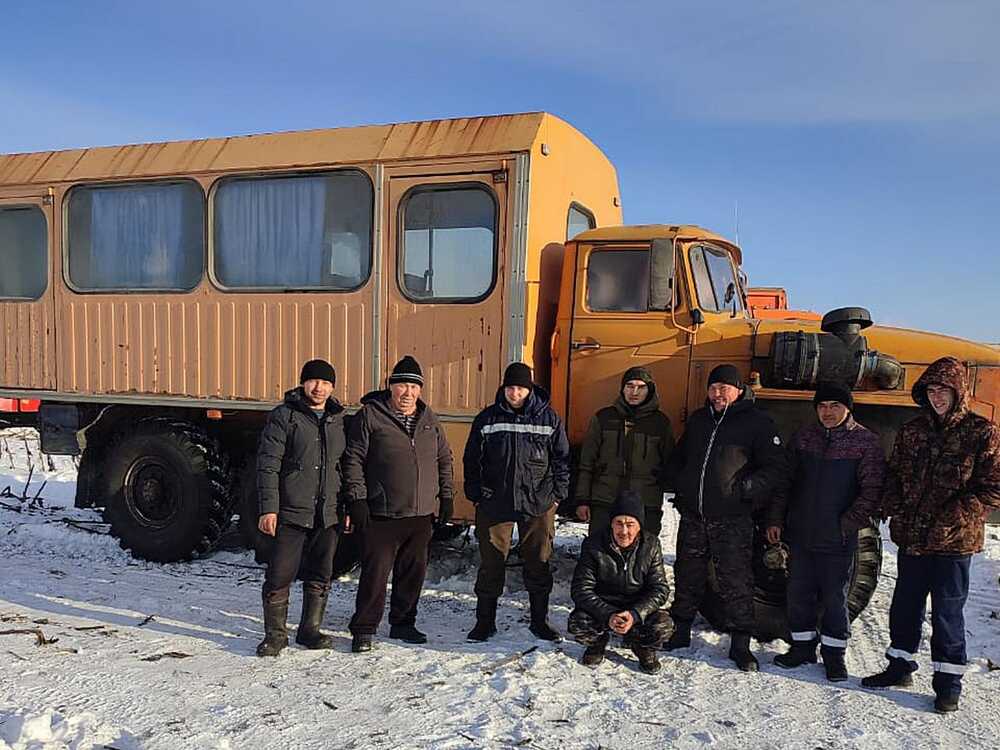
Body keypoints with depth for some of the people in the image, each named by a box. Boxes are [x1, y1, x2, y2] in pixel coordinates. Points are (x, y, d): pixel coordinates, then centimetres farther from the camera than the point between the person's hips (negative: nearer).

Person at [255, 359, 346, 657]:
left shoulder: (339, 420, 10)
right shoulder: (284, 416, -4)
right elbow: (268, 464, -8)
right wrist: (268, 508, -14)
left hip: (328, 515, 4)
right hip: (291, 513, -4)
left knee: (320, 578, 12)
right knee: (279, 577, 0)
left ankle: (309, 630, 27)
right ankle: (275, 634, 17)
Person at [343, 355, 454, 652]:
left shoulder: (429, 419, 11)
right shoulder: (370, 416, -5)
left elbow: (444, 459, 18)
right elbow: (353, 460, -6)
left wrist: (446, 496, 11)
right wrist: (357, 500, -11)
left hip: (422, 514, 5)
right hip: (382, 515, -5)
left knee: (414, 572, 13)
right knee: (376, 573, -2)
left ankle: (403, 624, 28)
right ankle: (363, 630, 12)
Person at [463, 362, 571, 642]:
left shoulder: (549, 418, 2)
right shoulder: (487, 418, 3)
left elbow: (561, 459, 7)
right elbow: (472, 459, 8)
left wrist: (557, 494, 0)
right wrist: (475, 494, 1)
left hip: (538, 504, 0)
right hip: (494, 503, 0)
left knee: (539, 564, 8)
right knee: (491, 564, 5)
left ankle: (540, 621, 23)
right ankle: (485, 621, 19)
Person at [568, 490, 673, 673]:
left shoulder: (651, 545, -10)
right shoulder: (593, 544, -15)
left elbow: (660, 589, -10)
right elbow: (581, 589, -16)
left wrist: (635, 614, -27)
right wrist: (607, 615, -30)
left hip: (638, 609, 1)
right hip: (601, 606, 0)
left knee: (663, 625, -28)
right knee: (577, 624, -29)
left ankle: (643, 647, 9)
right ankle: (598, 642, 8)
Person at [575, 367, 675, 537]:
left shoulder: (661, 422, 6)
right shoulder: (603, 418, 6)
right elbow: (586, 462, 8)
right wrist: (582, 500, 3)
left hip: (646, 506, 0)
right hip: (604, 504, 0)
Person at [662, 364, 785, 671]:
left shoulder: (757, 422, -3)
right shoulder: (698, 419, 13)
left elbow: (775, 467, -5)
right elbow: (677, 457, 24)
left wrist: (745, 489, -15)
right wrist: (679, 485, 9)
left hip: (732, 519, -5)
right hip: (692, 515, 5)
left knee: (736, 582, 1)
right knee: (687, 576, 14)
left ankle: (740, 643, 13)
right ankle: (679, 631, 28)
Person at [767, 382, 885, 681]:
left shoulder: (866, 441, -6)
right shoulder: (803, 437, 5)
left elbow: (872, 490, -8)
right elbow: (785, 481, 9)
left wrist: (850, 523, -14)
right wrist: (776, 519, 5)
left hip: (838, 539, -3)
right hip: (800, 533, 4)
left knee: (835, 597, 8)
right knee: (798, 593, 11)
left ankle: (834, 653, 25)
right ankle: (803, 646, 28)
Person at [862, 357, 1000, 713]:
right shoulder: (912, 430, 6)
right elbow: (893, 475, 12)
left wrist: (953, 519, -17)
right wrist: (895, 512, -3)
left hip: (953, 543, -4)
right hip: (911, 538, 5)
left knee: (948, 612, 6)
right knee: (905, 604, 15)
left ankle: (948, 683, 21)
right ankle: (900, 666, 32)